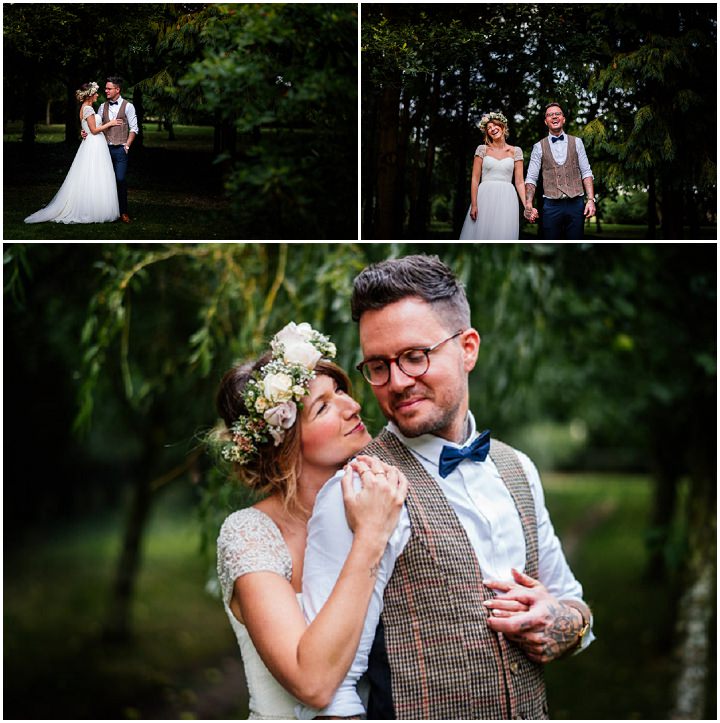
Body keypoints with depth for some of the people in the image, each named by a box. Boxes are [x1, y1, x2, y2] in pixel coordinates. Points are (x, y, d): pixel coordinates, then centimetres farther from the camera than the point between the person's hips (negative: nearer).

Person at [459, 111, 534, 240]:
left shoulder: (515, 151, 9)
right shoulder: (482, 149, 7)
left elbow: (519, 182, 6)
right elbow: (475, 179, 2)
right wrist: (474, 205, -9)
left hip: (506, 200, 1)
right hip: (485, 198, 0)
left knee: (503, 236, -3)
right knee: (480, 235, -4)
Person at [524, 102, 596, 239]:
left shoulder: (576, 142, 9)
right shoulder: (539, 147, 6)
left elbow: (586, 173, 7)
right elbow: (531, 178, 3)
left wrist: (591, 200, -6)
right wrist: (528, 205, -12)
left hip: (576, 204, 1)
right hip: (551, 206, -1)